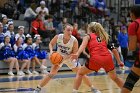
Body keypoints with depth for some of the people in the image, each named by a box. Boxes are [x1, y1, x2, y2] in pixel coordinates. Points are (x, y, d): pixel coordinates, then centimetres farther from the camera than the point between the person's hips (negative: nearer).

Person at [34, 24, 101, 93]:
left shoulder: (74, 40, -28)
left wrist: (65, 57, -31)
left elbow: (75, 53, -19)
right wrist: (51, 51, -24)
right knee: (51, 74, -12)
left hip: (70, 58, 0)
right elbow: (51, 44, -4)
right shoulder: (58, 37, -24)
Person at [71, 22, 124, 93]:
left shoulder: (88, 37, 15)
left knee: (80, 73, 18)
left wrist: (77, 54, -22)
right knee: (114, 78, 27)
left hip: (95, 59, -3)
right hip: (107, 58, 3)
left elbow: (83, 45, -6)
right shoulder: (103, 36, 28)